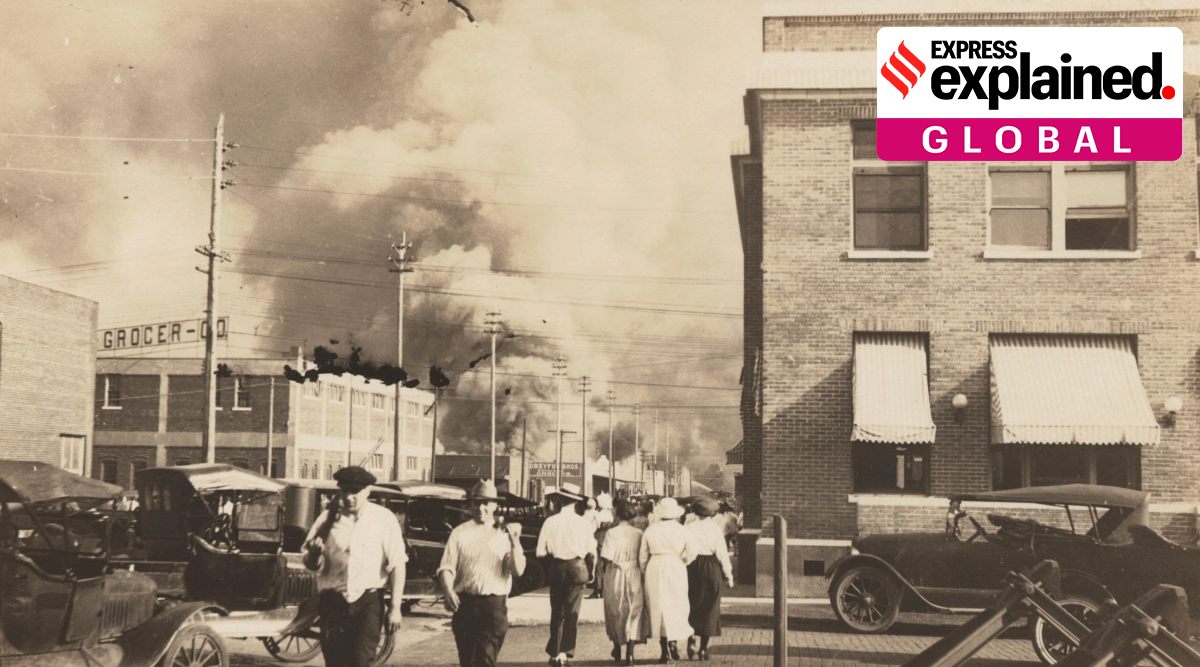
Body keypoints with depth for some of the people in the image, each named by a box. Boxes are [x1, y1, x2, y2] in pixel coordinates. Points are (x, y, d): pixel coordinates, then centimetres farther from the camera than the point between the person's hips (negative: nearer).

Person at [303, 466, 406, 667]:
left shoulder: (383, 519, -4)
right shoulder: (328, 518, 3)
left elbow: (397, 565, -3)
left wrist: (395, 607, -6)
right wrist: (314, 551, -13)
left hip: (368, 600, -3)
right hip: (333, 602, 3)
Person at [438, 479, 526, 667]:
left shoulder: (504, 534, 6)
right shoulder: (460, 533, 8)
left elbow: (518, 570, -4)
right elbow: (446, 568, 1)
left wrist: (515, 542, -17)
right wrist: (448, 591, -18)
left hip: (494, 605, -2)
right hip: (464, 604, 2)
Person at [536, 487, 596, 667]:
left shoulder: (550, 522, -5)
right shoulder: (583, 523, -7)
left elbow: (541, 552, -7)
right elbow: (591, 552, -4)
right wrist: (591, 570, 13)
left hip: (556, 568, 2)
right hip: (577, 567, -2)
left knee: (556, 612, 14)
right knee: (572, 612, 3)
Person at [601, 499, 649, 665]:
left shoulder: (611, 533, -10)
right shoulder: (638, 533, -3)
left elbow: (607, 557, -13)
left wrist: (604, 569, 6)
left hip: (615, 575, -1)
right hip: (634, 575, 1)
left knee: (615, 612, 17)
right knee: (633, 611, 6)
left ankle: (617, 648, 32)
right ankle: (629, 653, -2)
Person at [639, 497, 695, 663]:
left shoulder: (650, 530, 0)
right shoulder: (682, 530, -2)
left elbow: (642, 556, 4)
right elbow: (691, 554, -5)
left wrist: (645, 572, 17)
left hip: (655, 570, 1)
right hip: (676, 570, -1)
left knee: (659, 608, 6)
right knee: (676, 607, 14)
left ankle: (665, 651, 6)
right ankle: (673, 642, 1)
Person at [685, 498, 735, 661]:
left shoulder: (689, 528, 0)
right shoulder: (715, 528, -2)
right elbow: (722, 553, -3)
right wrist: (728, 575, 5)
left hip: (691, 567, 1)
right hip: (711, 568, -1)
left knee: (691, 606, 15)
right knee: (709, 609, 7)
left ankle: (691, 641, -1)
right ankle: (703, 649, 8)